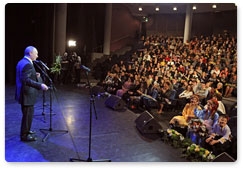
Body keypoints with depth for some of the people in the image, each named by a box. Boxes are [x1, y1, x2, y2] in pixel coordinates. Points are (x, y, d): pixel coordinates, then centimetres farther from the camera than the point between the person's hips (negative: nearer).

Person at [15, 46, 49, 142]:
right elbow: (26, 80, -31)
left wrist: (35, 76, 9)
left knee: (27, 114, 23)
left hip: (23, 93, 11)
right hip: (27, 94, -11)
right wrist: (40, 85, -37)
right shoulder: (28, 64, -22)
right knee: (28, 114, 0)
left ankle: (26, 130, 37)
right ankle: (24, 135, 11)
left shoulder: (21, 62, 11)